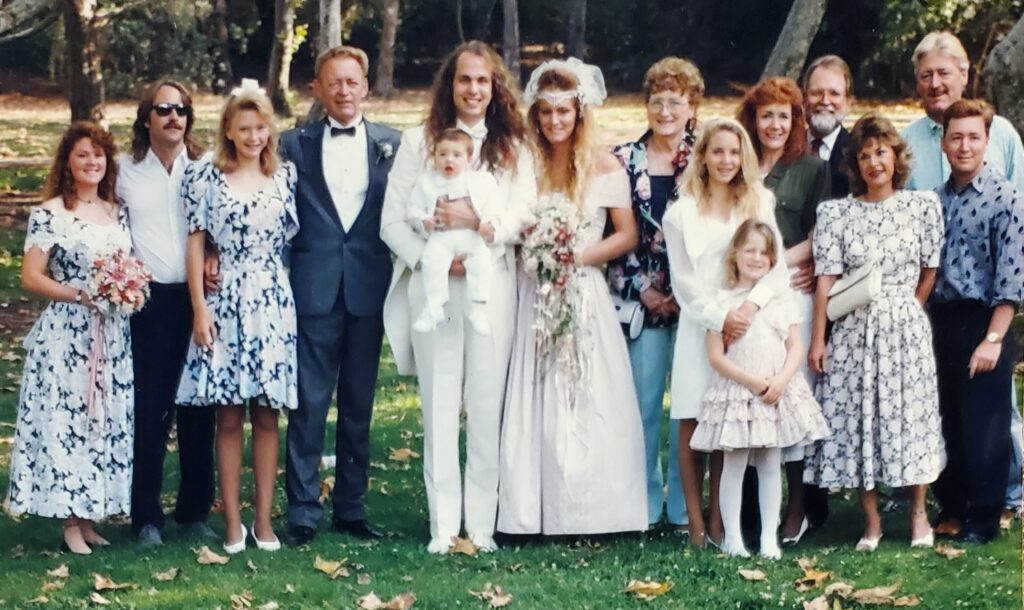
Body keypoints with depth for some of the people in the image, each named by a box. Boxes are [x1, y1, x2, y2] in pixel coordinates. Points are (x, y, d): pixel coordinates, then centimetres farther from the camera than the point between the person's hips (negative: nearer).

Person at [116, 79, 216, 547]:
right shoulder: (125, 170, 6)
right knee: (149, 407, -2)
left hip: (197, 296, 1)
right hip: (147, 299, -1)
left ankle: (195, 510, 14)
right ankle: (146, 516, 5)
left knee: (198, 407, 4)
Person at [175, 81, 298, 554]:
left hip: (273, 304, 2)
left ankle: (264, 519, 11)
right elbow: (195, 245, 0)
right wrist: (199, 308, -6)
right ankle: (232, 522, 7)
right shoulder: (206, 177, 1)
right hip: (224, 304, -1)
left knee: (266, 415, 4)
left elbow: (293, 238, 10)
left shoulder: (285, 175, 6)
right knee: (228, 417, 2)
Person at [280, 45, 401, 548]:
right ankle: (302, 512, 4)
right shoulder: (294, 144, 5)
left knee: (359, 406, 9)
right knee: (308, 403, -2)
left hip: (368, 292, 1)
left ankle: (351, 507, 18)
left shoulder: (391, 144, 7)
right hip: (314, 291, -1)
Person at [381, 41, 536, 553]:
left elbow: (523, 216, -2)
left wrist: (478, 222, -21)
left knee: (487, 407, 1)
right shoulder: (418, 143, 9)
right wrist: (430, 259, -13)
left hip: (493, 287, 1)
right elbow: (392, 221, 3)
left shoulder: (513, 149, 12)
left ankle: (481, 525, 6)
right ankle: (443, 527, 3)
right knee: (439, 407, -1)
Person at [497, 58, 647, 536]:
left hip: (584, 295, -2)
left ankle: (589, 512, 3)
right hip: (534, 297, 2)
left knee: (587, 402, -3)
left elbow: (626, 236, 0)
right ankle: (538, 513, 4)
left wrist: (577, 256, -11)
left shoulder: (604, 168, 0)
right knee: (535, 404, 0)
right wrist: (532, 253, -9)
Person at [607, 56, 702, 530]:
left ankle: (685, 505, 10)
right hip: (641, 296, 1)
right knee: (642, 398, 3)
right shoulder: (625, 159, 4)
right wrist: (642, 289, -5)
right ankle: (643, 503, 13)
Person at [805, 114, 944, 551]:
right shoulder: (836, 214, 1)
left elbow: (929, 270, 8)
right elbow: (827, 278, -3)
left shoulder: (923, 206, 2)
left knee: (911, 414, 0)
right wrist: (817, 338, -6)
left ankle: (918, 514, 15)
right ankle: (871, 519, 11)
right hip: (854, 330, 0)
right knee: (857, 416, 1)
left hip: (906, 328, 0)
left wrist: (905, 312, 6)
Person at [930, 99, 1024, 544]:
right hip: (940, 321, 5)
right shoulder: (936, 200, 9)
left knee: (983, 427, 0)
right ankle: (950, 506, 24)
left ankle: (983, 519, 11)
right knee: (945, 421, 11)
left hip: (983, 323, -5)